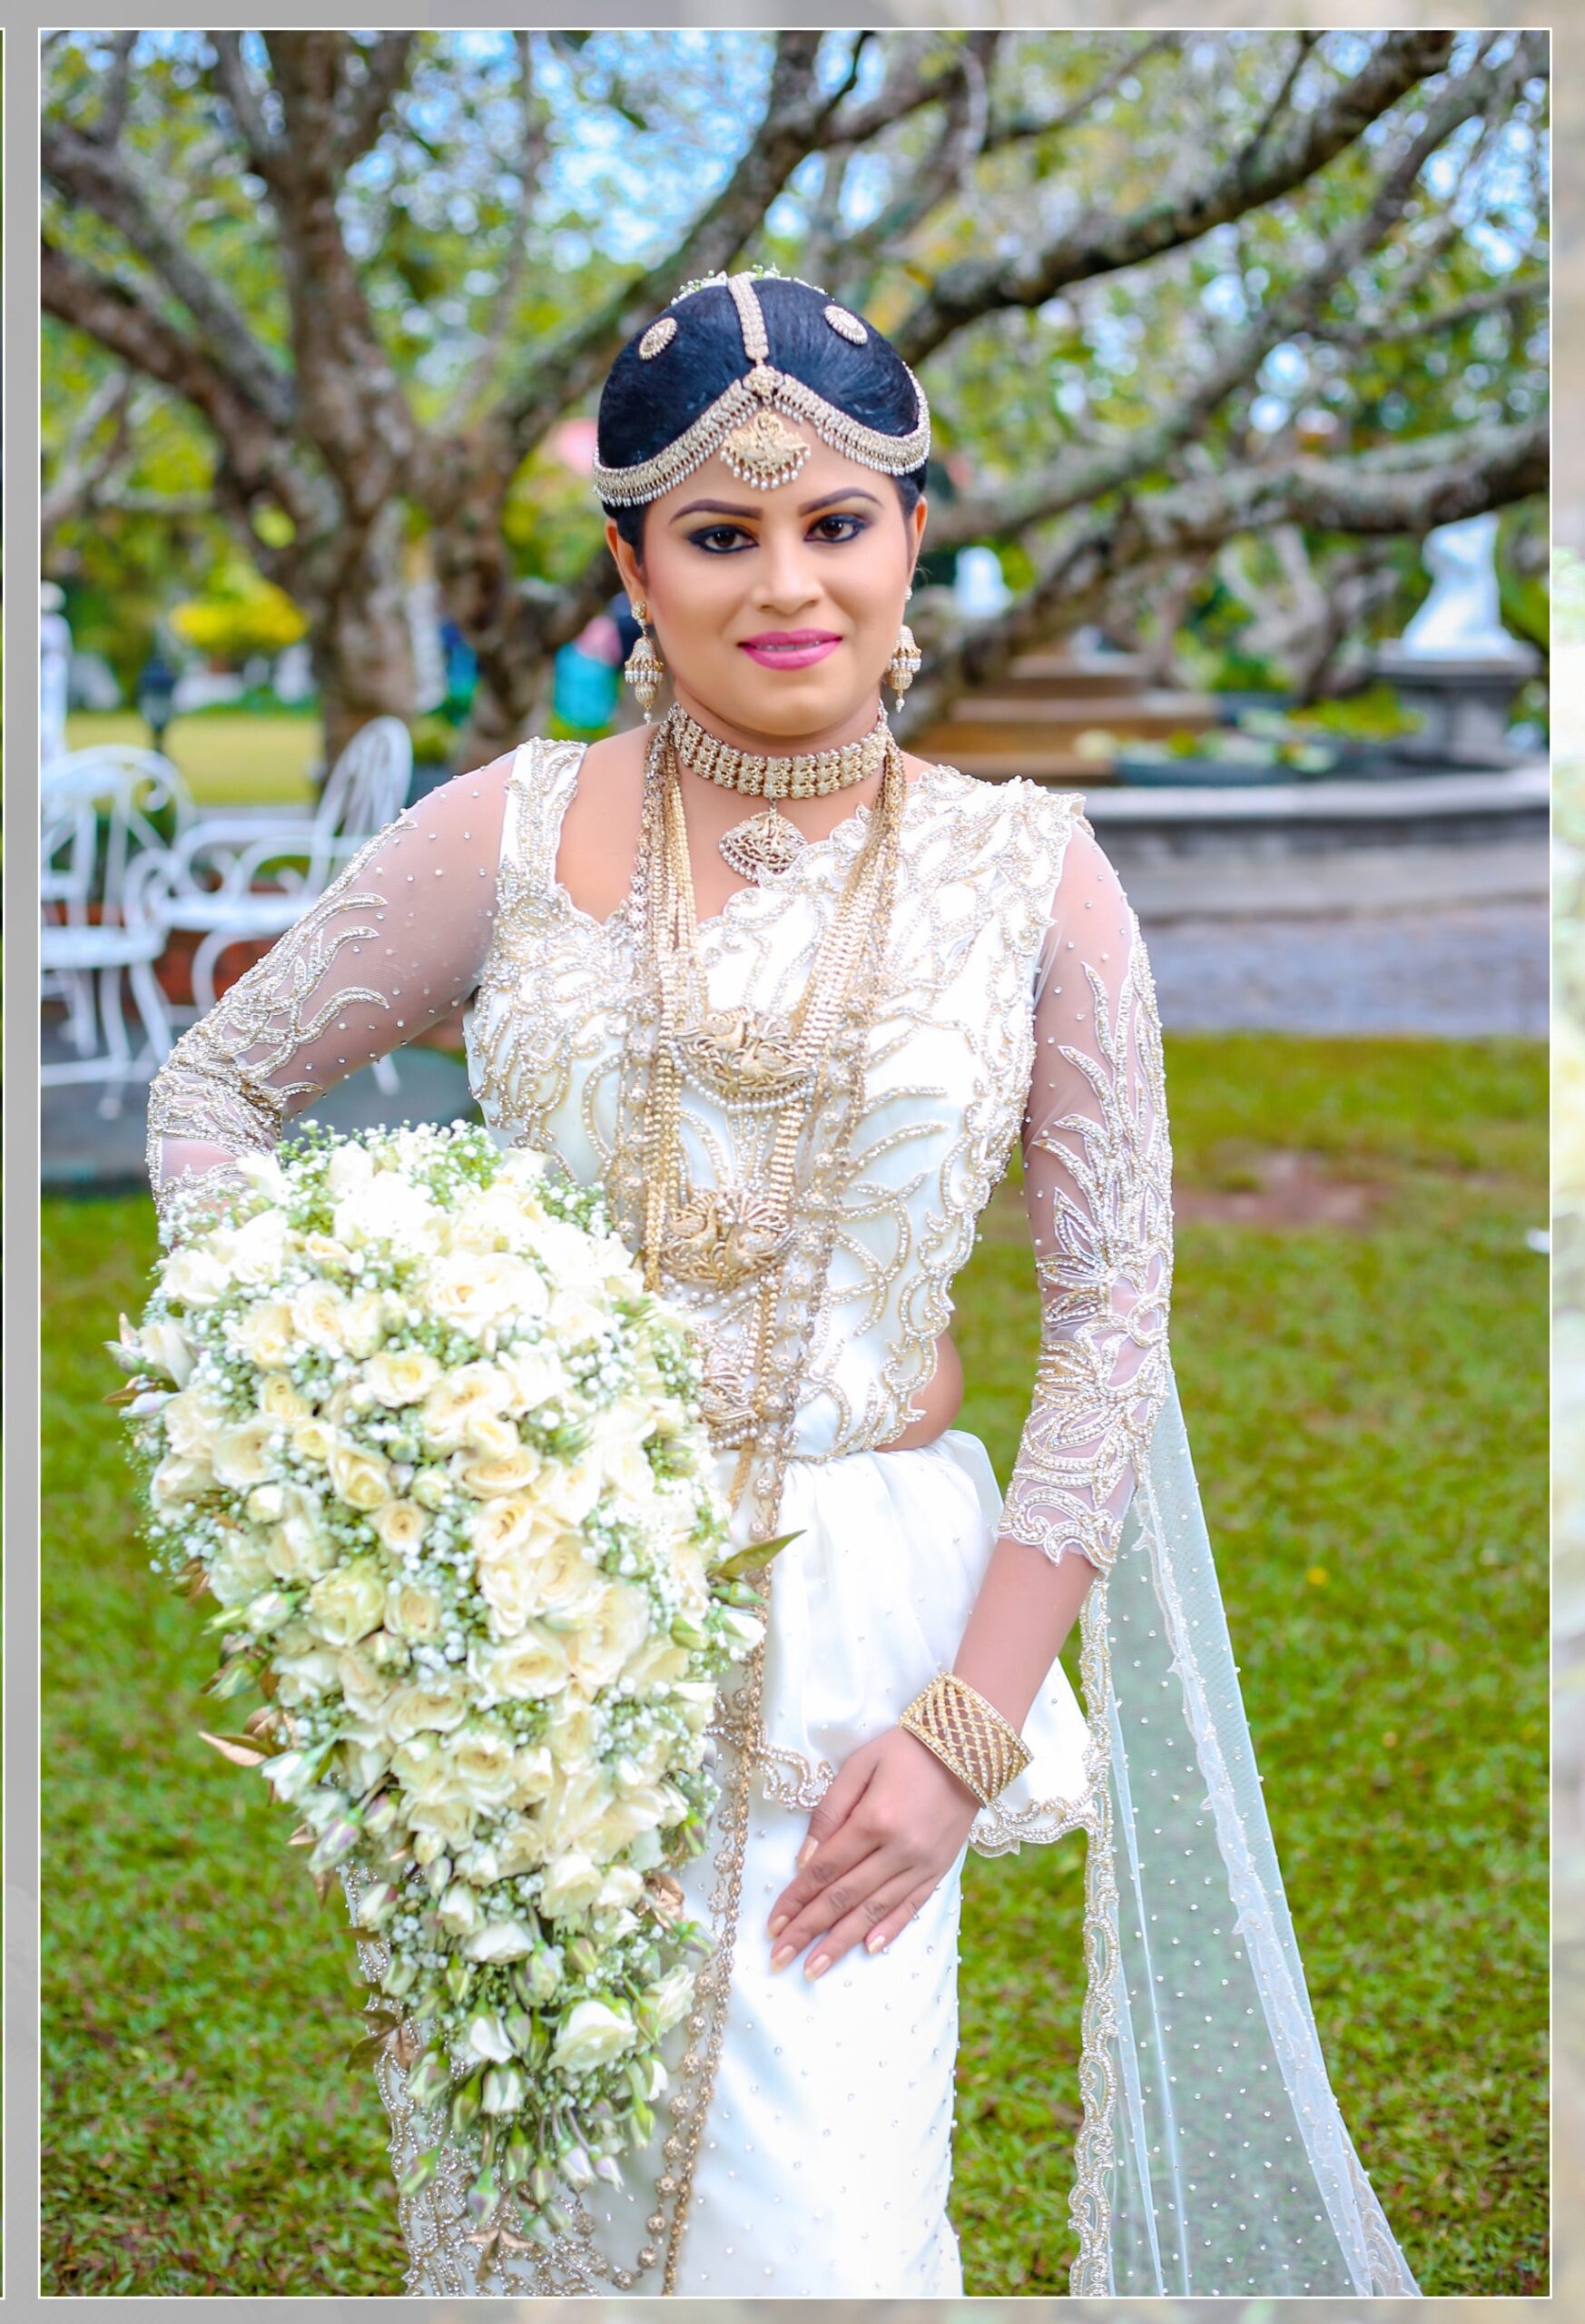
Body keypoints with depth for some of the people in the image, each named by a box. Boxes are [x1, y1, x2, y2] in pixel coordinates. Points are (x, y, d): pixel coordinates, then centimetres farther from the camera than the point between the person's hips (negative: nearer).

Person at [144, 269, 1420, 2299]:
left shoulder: (1027, 873, -1)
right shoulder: (509, 835, 0)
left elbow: (1114, 1316, 0)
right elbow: (215, 1084, 10)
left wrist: (969, 1728, -6)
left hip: (851, 1632, 0)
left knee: (815, 2239, -2)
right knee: (518, 2199, 12)